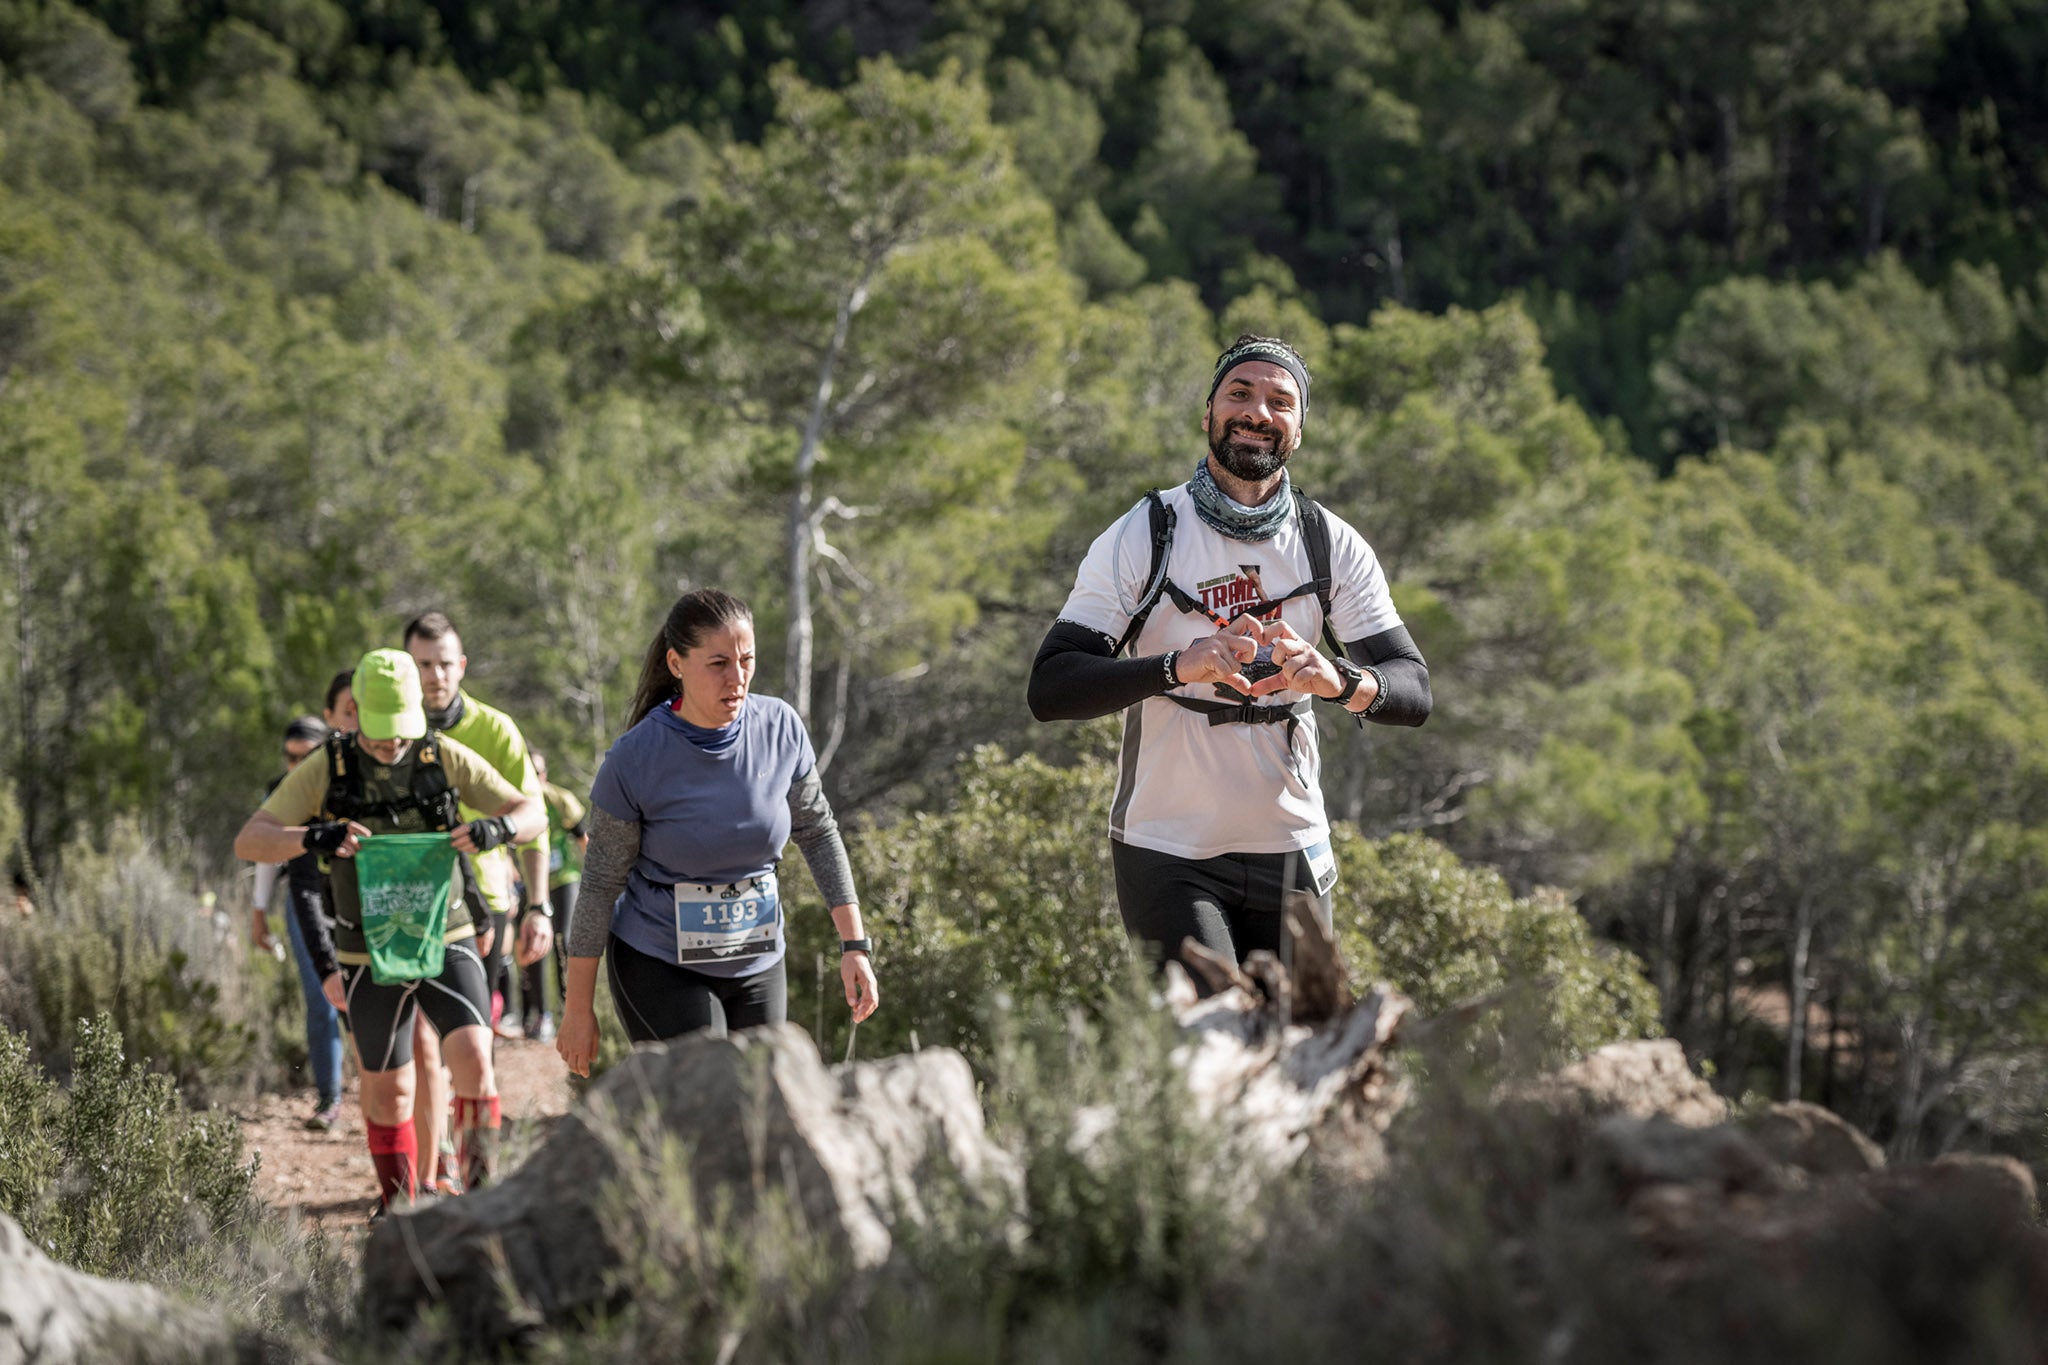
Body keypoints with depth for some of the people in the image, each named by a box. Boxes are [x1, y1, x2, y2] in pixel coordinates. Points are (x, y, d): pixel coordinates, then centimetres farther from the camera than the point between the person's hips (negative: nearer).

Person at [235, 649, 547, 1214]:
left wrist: (498, 828, -27)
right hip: (371, 957, 0)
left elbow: (532, 812, -3)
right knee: (387, 1090, 9)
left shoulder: (445, 758, -6)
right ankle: (399, 1205, 28)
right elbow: (249, 841, -16)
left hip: (446, 942, 0)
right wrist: (313, 838, -37)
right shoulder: (325, 770, -9)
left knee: (472, 1059, -19)